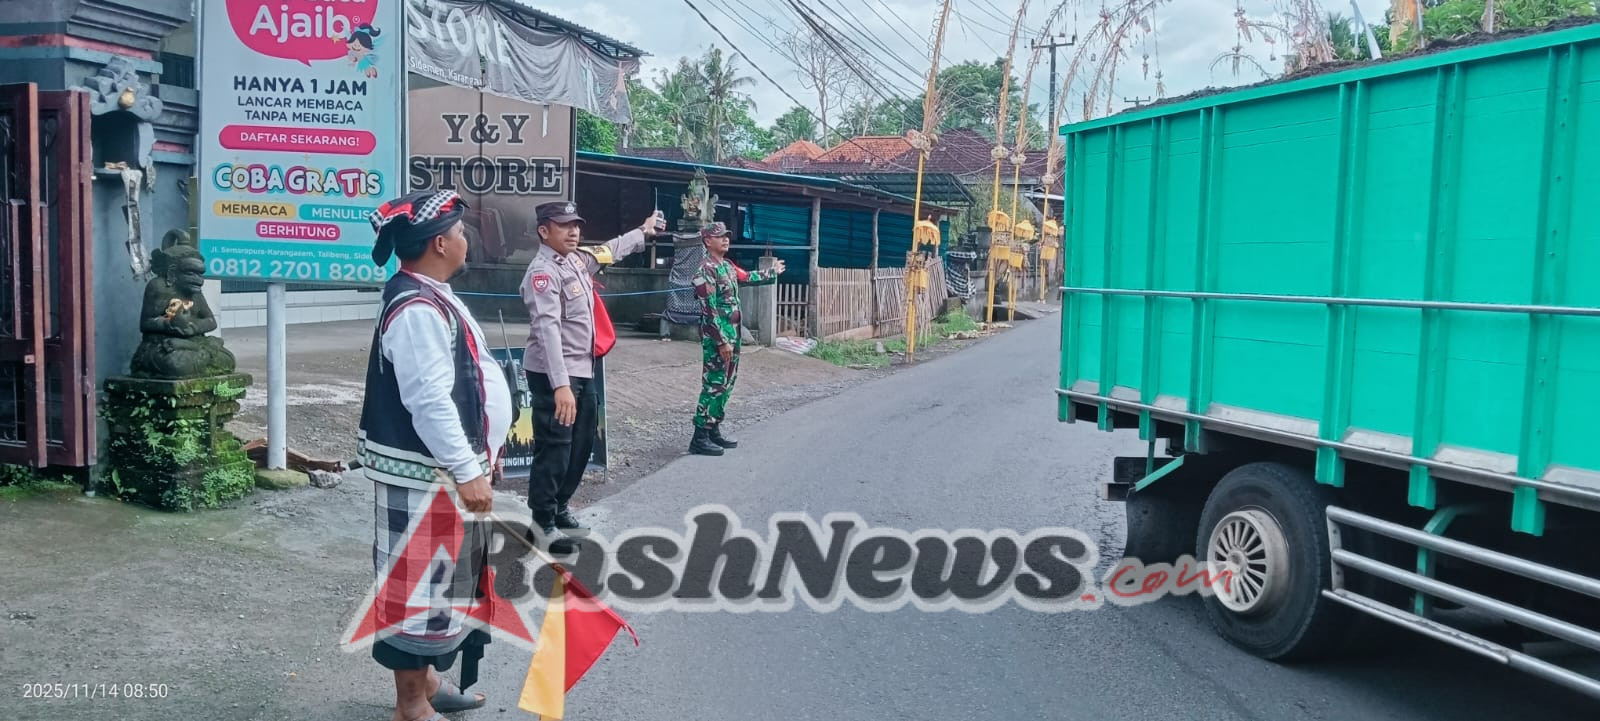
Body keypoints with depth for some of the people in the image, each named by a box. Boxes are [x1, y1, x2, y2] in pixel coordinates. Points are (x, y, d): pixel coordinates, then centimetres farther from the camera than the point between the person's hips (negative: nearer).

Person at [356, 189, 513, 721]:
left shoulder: (433, 296, 11)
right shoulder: (418, 309, -22)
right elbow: (430, 402, -27)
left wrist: (480, 451, 22)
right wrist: (467, 471, -25)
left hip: (446, 466, 11)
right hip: (426, 474, -11)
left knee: (439, 578, 21)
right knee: (421, 583, 1)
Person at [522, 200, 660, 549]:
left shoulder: (577, 258, 8)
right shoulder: (543, 272, -19)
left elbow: (610, 250, 31)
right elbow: (547, 328, -30)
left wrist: (643, 231, 44)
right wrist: (560, 384, -40)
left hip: (582, 370, 10)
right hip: (553, 376, -10)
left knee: (583, 441, 20)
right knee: (554, 448, -4)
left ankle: (560, 508, 34)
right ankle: (542, 523, 8)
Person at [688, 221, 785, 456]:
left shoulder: (728, 266, 11)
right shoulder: (705, 269, -16)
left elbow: (748, 278, 33)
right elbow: (709, 309, -20)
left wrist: (773, 272, 46)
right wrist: (722, 341, -22)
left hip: (733, 333, 9)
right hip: (716, 337, -9)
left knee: (726, 384, 13)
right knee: (713, 385, -8)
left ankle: (714, 430, 21)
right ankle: (700, 438, -4)